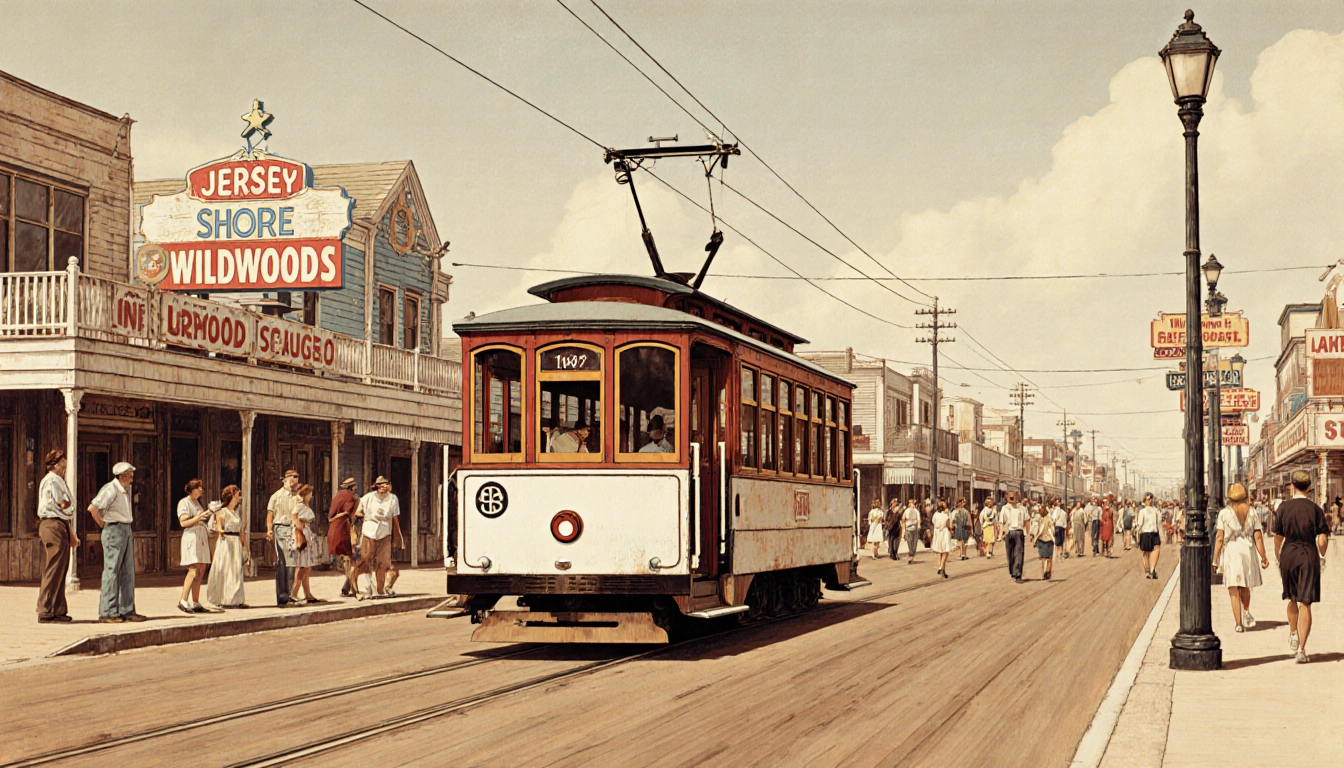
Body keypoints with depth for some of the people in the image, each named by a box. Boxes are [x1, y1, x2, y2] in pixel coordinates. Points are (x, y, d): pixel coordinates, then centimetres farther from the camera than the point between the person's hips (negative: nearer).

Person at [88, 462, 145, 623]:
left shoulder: (127, 489, 14)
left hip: (126, 531, 9)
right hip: (114, 530, -9)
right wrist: (102, 524, -12)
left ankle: (127, 611, 12)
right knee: (112, 572, -7)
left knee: (128, 572, 8)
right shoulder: (110, 489, -14)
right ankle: (107, 613, -5)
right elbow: (92, 508, -24)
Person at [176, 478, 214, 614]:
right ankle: (183, 601, -16)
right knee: (193, 571, -17)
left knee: (201, 572, 3)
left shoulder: (198, 503, 22)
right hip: (191, 538, -8)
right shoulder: (184, 502, -1)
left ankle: (195, 603, 3)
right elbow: (183, 522, -12)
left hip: (202, 539, 8)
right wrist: (199, 517, -21)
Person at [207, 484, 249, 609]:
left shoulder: (239, 513, 15)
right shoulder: (222, 512, -3)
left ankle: (235, 599, 4)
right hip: (225, 542, -5)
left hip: (237, 543, 5)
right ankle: (222, 599, 5)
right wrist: (221, 532, -40)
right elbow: (219, 527, -17)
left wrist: (245, 547, 17)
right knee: (224, 570, -3)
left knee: (237, 571, 1)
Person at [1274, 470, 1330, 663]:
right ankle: (1301, 649, -7)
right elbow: (1322, 540, -8)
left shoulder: (1283, 508, -2)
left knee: (1292, 598, 24)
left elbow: (1278, 538, 2)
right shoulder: (1315, 509, -5)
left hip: (1288, 555, 2)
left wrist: (1278, 558, 16)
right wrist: (1322, 555, 11)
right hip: (1308, 556, -1)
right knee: (1305, 603, -2)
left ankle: (1293, 634, 33)